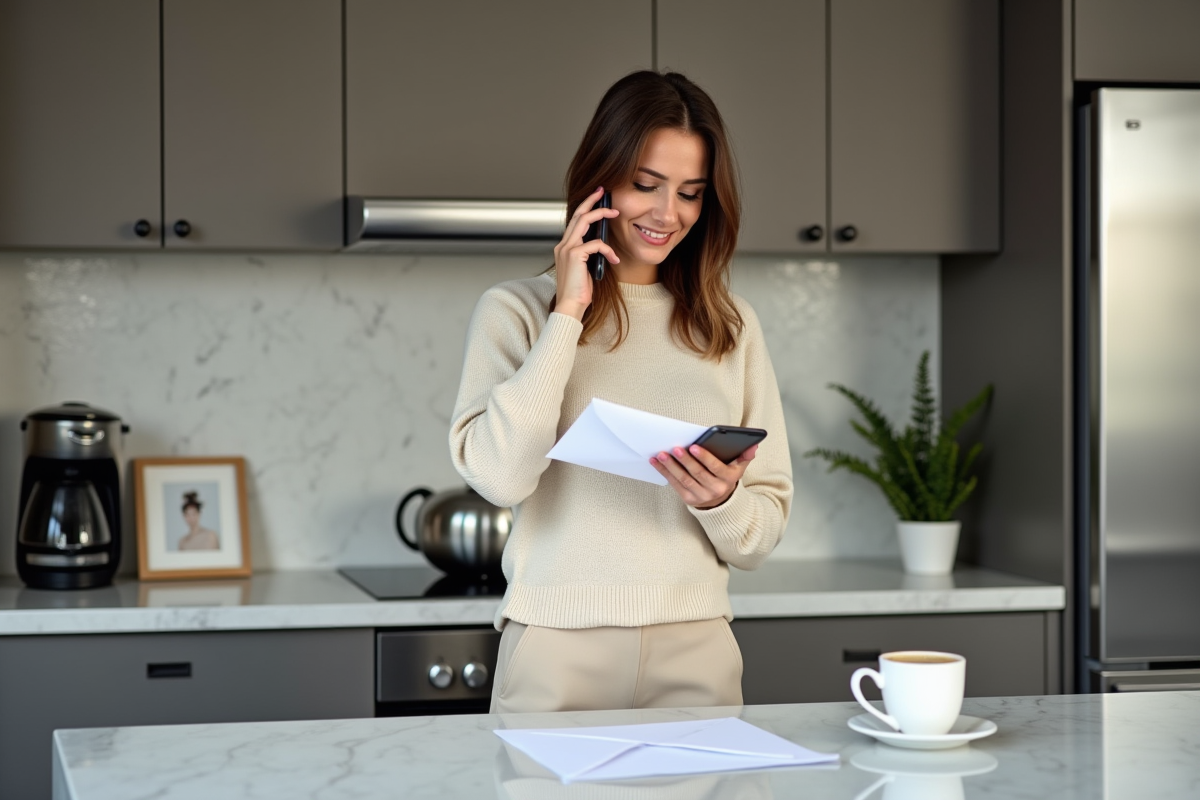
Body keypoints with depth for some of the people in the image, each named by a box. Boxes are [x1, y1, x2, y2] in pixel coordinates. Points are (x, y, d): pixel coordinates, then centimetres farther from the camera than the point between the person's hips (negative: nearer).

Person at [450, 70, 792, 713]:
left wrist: (721, 502, -13)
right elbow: (498, 474, -15)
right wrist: (567, 316, -11)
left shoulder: (732, 328, 9)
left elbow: (762, 537, 10)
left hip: (696, 656, 3)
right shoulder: (516, 312, 2)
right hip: (557, 658, -2)